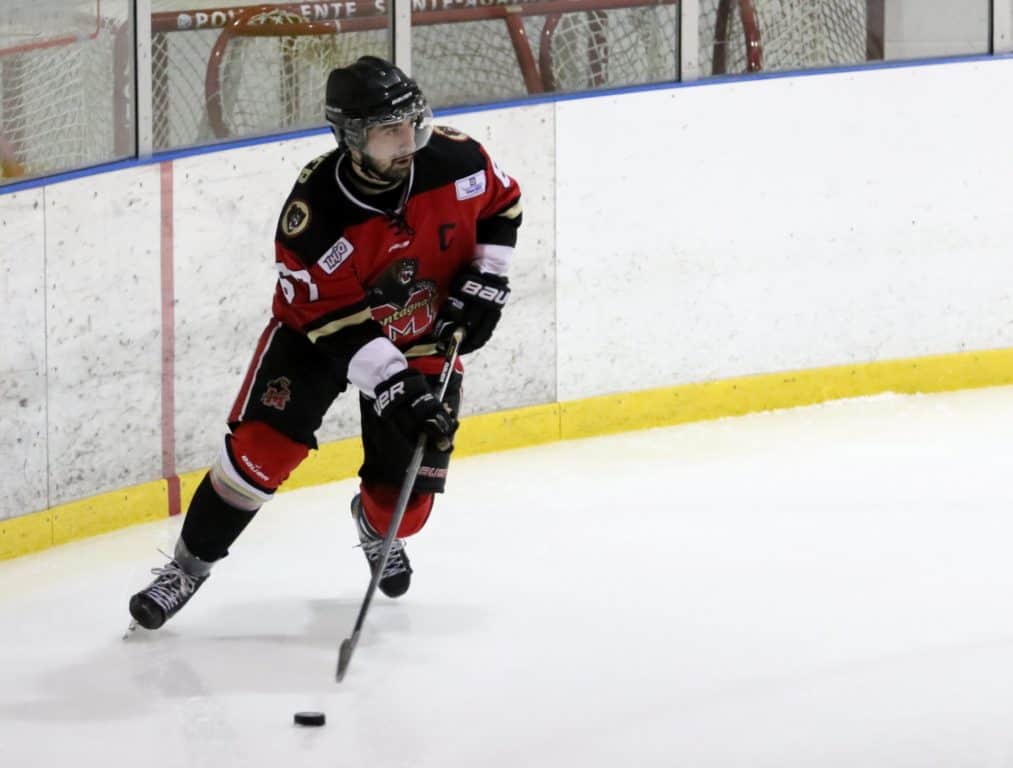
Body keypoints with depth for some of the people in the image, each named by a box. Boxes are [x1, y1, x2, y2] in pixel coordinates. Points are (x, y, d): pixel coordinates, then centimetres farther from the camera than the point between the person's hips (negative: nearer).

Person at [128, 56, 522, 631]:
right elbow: (338, 323, -28)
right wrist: (393, 387, -35)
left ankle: (378, 526, 39)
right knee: (261, 448, -17)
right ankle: (189, 565, 2)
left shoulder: (455, 160, -23)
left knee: (407, 492, 0)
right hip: (318, 328, -2)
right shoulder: (312, 213, -31)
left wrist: (484, 284, -9)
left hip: (425, 337, 3)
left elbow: (503, 206, 0)